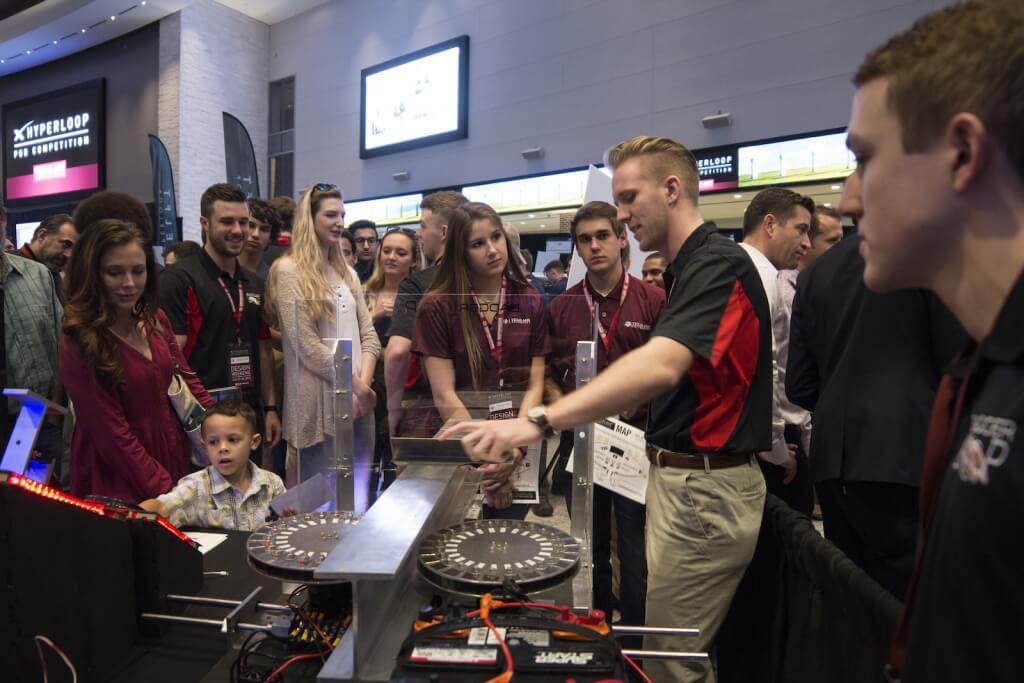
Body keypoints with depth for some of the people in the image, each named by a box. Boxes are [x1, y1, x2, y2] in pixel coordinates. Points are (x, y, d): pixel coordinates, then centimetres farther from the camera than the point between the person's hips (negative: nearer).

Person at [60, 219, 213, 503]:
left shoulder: (155, 320, 0)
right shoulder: (79, 342, -18)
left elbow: (186, 379, 7)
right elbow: (112, 434, -18)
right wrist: (165, 492, -19)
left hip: (174, 457, 6)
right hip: (118, 486, -6)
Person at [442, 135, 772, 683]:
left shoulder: (718, 263, -19)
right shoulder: (689, 269, 13)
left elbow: (660, 366, -36)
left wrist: (540, 421, -43)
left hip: (704, 488, -10)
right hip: (681, 476, 10)